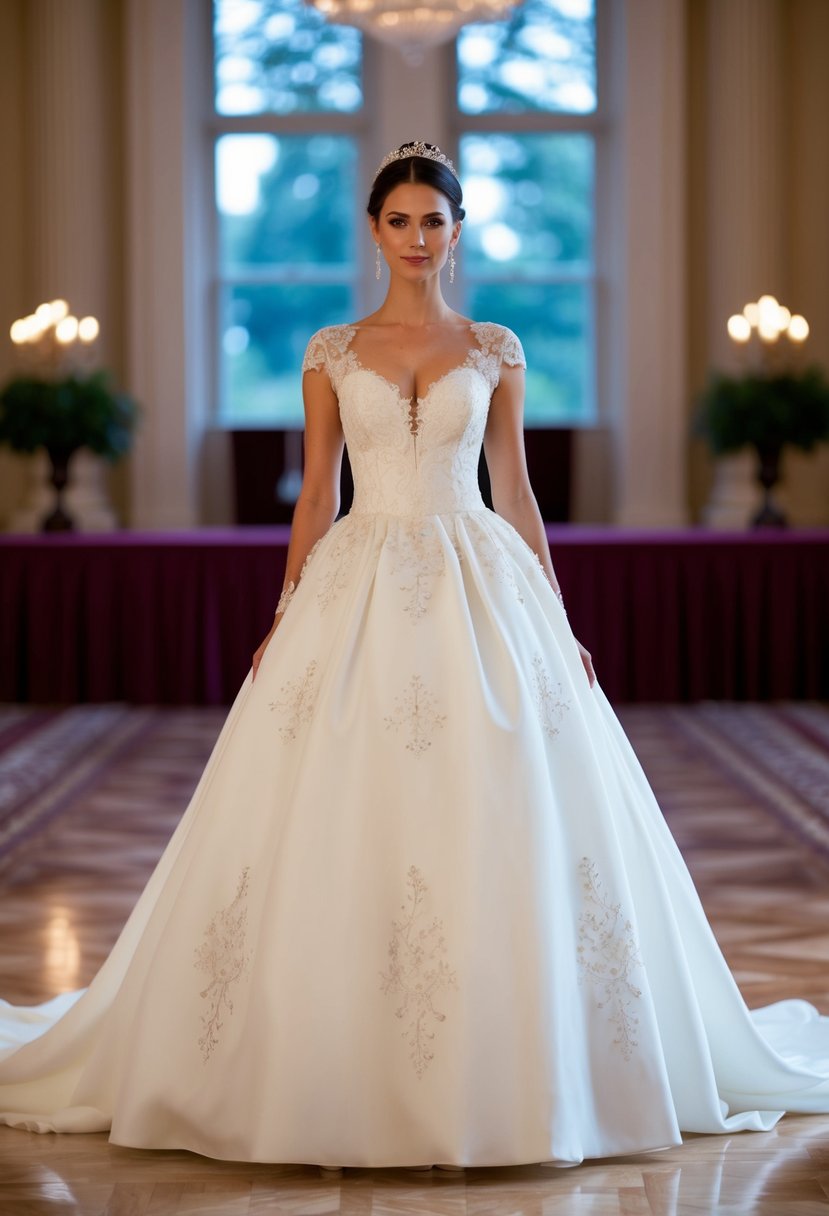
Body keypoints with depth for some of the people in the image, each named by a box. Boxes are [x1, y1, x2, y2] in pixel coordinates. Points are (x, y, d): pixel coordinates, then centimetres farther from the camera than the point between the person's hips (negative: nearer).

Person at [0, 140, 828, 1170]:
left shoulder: (495, 349, 8)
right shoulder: (331, 352, 8)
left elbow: (514, 490, 9)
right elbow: (314, 495, 8)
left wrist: (561, 623, 5)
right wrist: (284, 622, 2)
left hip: (478, 585, 0)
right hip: (359, 586, 0)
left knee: (499, 819, -5)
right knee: (340, 822, -4)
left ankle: (499, 1070, 7)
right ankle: (335, 1065, 7)